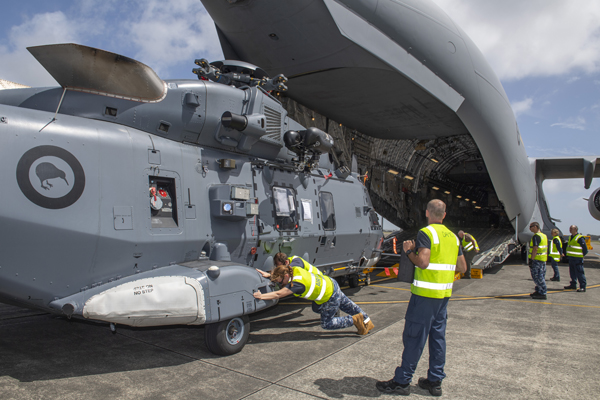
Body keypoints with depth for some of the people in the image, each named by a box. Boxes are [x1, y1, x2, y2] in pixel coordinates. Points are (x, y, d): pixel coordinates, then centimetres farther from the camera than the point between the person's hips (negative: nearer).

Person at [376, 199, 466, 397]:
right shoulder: (453, 236, 11)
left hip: (425, 293, -8)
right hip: (444, 293, 8)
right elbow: (462, 267, 13)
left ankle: (402, 381, 9)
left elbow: (423, 262, -24)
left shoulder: (426, 233, -13)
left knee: (414, 336, 0)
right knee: (438, 336, 15)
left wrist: (409, 251, -8)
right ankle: (435, 381, 24)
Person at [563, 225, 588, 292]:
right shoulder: (570, 237, 15)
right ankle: (573, 284, 23)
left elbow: (585, 248, -11)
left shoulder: (580, 238, -12)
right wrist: (566, 253, 17)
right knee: (572, 272, 14)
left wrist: (582, 255, -6)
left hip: (577, 259, -9)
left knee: (580, 273, -6)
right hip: (571, 258, 9)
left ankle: (583, 287, -2)